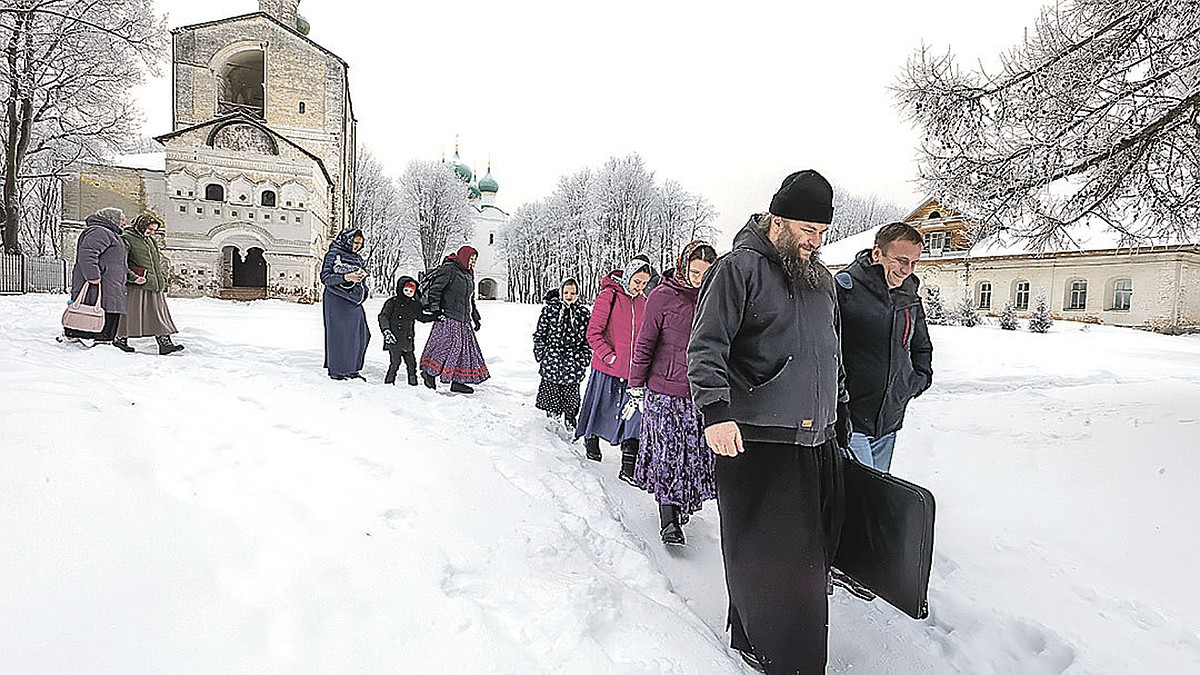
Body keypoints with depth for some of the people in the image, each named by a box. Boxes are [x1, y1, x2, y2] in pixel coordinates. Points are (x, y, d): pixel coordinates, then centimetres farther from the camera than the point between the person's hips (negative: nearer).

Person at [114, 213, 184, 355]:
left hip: (156, 286, 7)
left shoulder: (152, 241, 20)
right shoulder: (127, 239, -4)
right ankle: (120, 339, 15)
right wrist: (133, 277, -18)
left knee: (159, 315, 2)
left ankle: (165, 343, 1)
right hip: (137, 286, -7)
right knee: (131, 313, 0)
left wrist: (162, 278, 18)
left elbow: (160, 261, 29)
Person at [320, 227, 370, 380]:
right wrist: (346, 277, -20)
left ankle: (352, 369, 11)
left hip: (354, 301, 7)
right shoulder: (333, 254, -4)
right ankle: (336, 370, 8)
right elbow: (325, 277, -11)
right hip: (336, 300, -7)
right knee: (338, 334, -3)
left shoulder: (358, 258, 15)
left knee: (361, 334, 1)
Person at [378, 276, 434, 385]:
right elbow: (383, 316, -4)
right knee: (395, 362, -9)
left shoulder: (415, 305, 14)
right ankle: (388, 382, 1)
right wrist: (386, 330, -17)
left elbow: (421, 317, 26)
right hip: (394, 340, -5)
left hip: (408, 341, 5)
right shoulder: (393, 302, -2)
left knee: (411, 363, 5)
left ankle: (413, 382, 16)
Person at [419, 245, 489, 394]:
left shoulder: (468, 275, 22)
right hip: (448, 317, -9)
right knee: (448, 345, -14)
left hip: (464, 320, 9)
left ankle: (458, 381, 9)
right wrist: (435, 310, -18)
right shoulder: (449, 269, -5)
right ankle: (429, 371, 2)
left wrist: (476, 318, 27)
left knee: (466, 348, 4)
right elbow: (435, 289, -11)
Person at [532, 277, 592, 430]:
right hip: (551, 361, 0)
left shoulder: (584, 313, 2)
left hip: (573, 364, 0)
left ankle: (570, 423, 24)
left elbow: (588, 339, 7)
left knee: (571, 394, 6)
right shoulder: (549, 309, 0)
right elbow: (539, 334, 6)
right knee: (551, 394, 6)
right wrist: (541, 354, 2)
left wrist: (583, 360, 2)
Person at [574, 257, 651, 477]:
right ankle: (591, 441, 42)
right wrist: (610, 357, -16)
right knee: (600, 408, 13)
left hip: (632, 370, 4)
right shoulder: (608, 296, -9)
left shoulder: (642, 302, 10)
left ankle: (628, 468, -2)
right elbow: (593, 333, -10)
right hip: (607, 368, -4)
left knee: (634, 416, -4)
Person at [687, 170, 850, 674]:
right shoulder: (739, 268, -7)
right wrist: (716, 410, -24)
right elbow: (706, 347, -13)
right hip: (756, 440, -7)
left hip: (818, 441, 8)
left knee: (812, 551, 13)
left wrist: (840, 415, 25)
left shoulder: (822, 281, 17)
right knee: (766, 554, 2)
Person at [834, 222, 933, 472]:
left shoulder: (910, 297, 11)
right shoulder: (843, 287, -12)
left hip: (889, 421, 7)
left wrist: (917, 381, 14)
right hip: (849, 418, -7)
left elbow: (922, 347, 29)